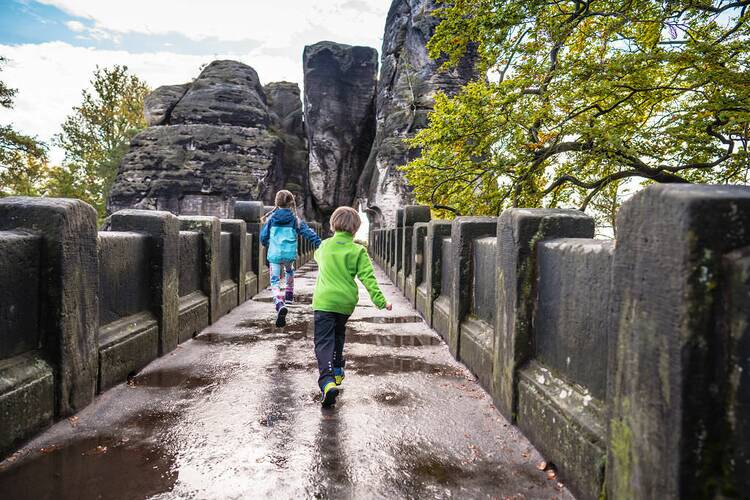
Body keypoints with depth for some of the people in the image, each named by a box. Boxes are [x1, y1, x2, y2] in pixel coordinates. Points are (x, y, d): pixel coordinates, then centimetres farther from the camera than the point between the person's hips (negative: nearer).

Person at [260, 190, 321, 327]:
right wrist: (319, 244, -4)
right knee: (289, 271, 33)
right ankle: (289, 295, 45)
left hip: (274, 254, -2)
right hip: (290, 253, 2)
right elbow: (307, 232, -5)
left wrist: (267, 244, 29)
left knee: (275, 281, -4)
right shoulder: (295, 219, 1)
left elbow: (263, 236, 7)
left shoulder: (271, 218, 2)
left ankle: (280, 304, -29)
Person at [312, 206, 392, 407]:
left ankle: (327, 381, -26)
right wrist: (380, 301, -6)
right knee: (338, 334, 26)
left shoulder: (325, 245, 4)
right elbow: (368, 278, -8)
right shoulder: (358, 251, -4)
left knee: (323, 342, -6)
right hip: (346, 302, 1)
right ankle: (337, 371, 37)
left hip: (324, 301, -1)